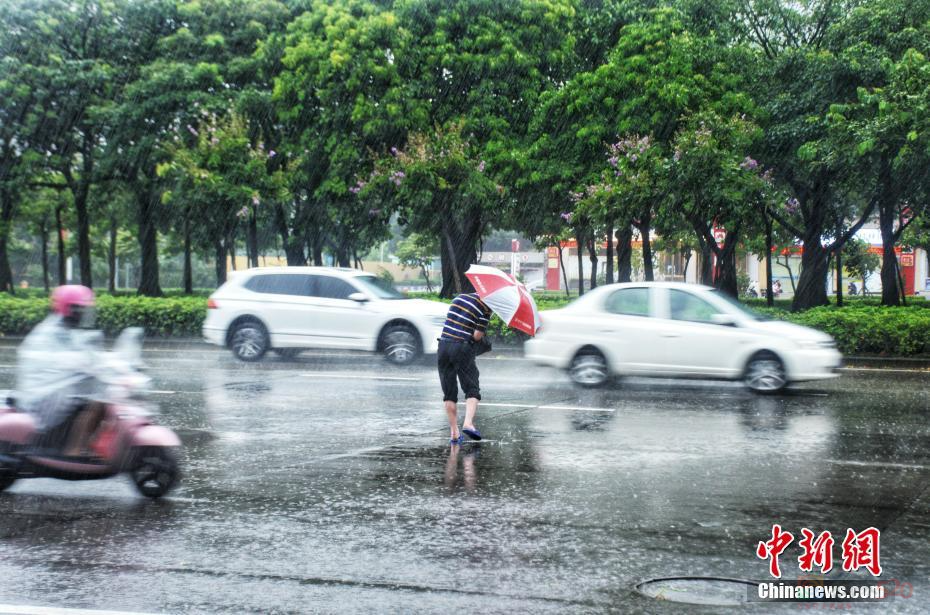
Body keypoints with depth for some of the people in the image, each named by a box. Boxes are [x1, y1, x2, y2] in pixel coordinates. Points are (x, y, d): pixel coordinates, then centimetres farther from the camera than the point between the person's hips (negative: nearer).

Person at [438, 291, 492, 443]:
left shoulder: (459, 297, 15)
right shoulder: (486, 308, -2)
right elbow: (477, 335, -8)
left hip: (444, 344, 5)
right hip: (463, 348, -5)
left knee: (449, 392, 9)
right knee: (472, 390, 3)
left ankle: (454, 432, 9)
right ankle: (468, 423, -19)